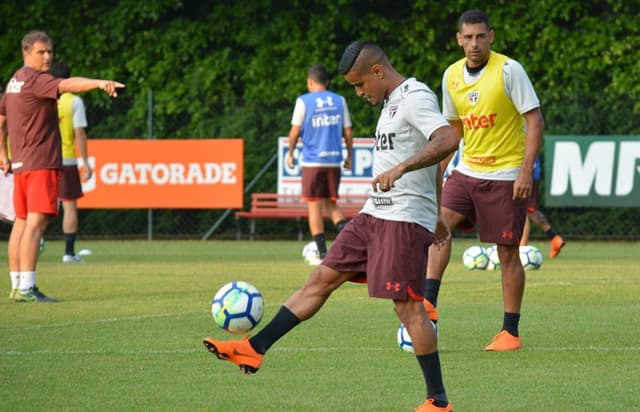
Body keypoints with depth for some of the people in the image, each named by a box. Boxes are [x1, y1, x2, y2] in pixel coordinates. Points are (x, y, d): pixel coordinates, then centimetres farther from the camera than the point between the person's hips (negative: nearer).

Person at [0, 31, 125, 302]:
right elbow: (66, 86, -32)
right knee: (36, 222, -13)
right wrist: (99, 83, -47)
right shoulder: (34, 80, -13)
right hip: (41, 162, -10)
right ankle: (25, 288, -19)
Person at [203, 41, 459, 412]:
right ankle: (254, 349, 9)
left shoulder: (416, 97, -13)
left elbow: (448, 140, -30)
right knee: (322, 278, 8)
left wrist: (400, 168, -38)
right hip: (374, 215, 10)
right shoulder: (392, 102, 18)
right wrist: (435, 216, 32)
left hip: (404, 220, -10)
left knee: (408, 305, -9)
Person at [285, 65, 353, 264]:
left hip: (312, 161, -3)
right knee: (331, 204, 14)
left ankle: (322, 253, 1)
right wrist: (349, 156, 18)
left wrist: (290, 154, 8)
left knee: (314, 206, 3)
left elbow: (295, 131, -6)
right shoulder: (339, 101, 7)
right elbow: (348, 132, 7)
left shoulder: (304, 101, -3)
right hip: (333, 161, 3)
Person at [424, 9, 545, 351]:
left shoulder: (508, 70, -13)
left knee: (507, 252, 0)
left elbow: (535, 120, -12)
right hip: (467, 170, 5)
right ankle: (429, 302, -21)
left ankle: (510, 332, 8)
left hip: (506, 176, -5)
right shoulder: (452, 75, 4)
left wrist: (526, 171, -18)